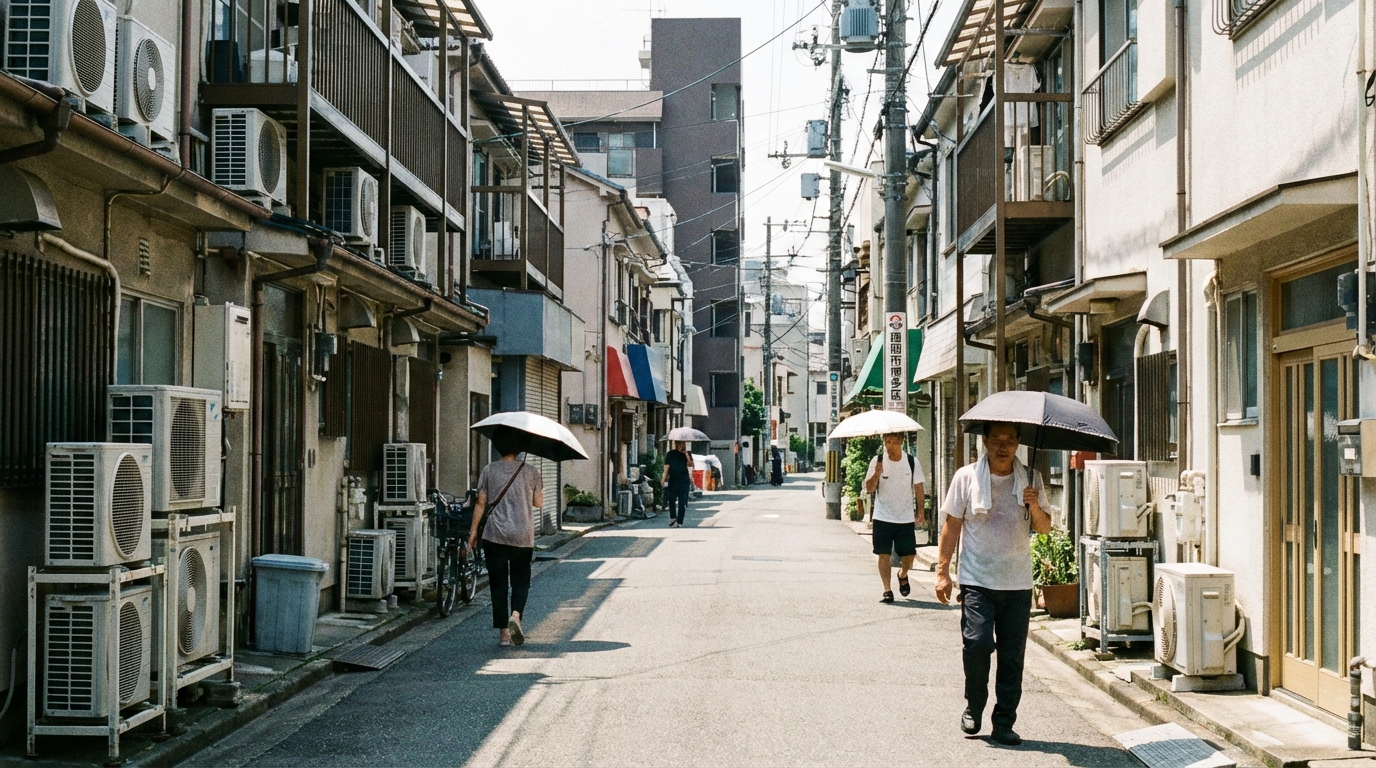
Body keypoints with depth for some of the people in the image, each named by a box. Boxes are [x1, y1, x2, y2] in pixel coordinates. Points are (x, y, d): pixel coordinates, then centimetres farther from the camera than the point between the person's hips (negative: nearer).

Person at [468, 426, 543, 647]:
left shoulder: (489, 471, -1)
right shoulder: (530, 472, 0)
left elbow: (481, 503, -1)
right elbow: (539, 502, 6)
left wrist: (474, 530, 7)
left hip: (494, 535, 0)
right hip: (523, 537, 0)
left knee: (498, 583, 6)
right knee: (520, 580, 11)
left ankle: (503, 633, 5)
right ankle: (516, 615, -16)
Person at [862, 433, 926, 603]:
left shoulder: (912, 462, -3)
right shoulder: (877, 461, -4)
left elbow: (918, 488, 3)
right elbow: (869, 489, -4)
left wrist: (920, 512, -4)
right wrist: (877, 474, -22)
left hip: (906, 518, 1)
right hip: (883, 517, -1)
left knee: (908, 555, 4)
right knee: (884, 555, -3)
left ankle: (902, 576, 36)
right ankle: (887, 591, 2)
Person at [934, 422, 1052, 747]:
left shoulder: (1030, 480, 7)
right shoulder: (967, 477, 1)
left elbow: (1044, 528, 11)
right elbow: (952, 525, 4)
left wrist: (1035, 508, -11)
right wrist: (943, 571, 0)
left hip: (1018, 584, 2)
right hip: (977, 580, -2)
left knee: (1012, 655, 2)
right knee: (977, 642, -15)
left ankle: (1004, 723, 13)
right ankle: (973, 707, 9)